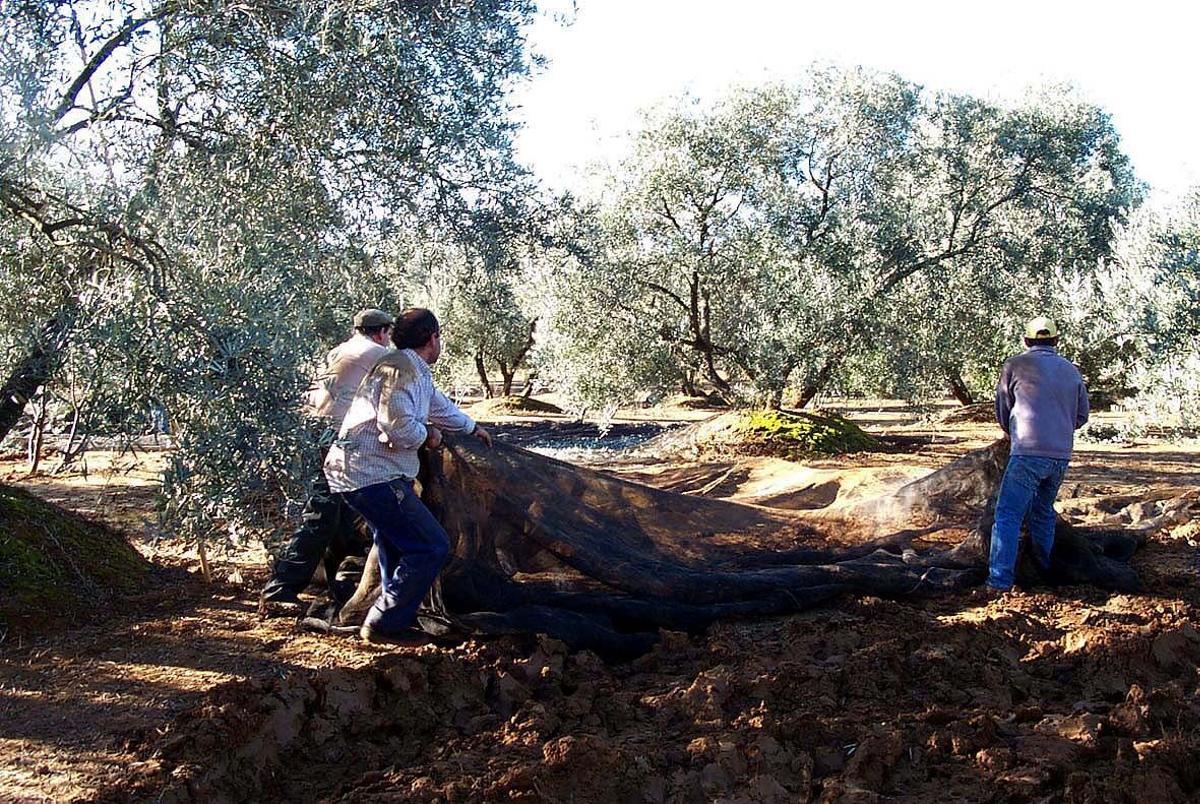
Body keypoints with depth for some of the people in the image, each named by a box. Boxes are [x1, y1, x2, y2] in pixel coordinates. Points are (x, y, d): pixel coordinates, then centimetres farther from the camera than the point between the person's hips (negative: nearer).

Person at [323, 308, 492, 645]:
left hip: (355, 471, 11)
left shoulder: (417, 372, 18)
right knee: (430, 547, -8)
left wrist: (472, 428, 53)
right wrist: (428, 435, -5)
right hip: (373, 475, -11)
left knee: (397, 550, 20)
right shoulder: (403, 368, -15)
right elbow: (398, 428, -26)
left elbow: (440, 405, 38)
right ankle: (385, 624, -1)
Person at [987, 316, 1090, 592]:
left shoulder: (1015, 365, 0)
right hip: (1062, 455, 5)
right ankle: (1044, 571, 28)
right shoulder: (1071, 371, 12)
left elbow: (1002, 411, 10)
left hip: (1028, 454, -5)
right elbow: (1081, 415, 18)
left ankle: (1000, 579, -14)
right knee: (1044, 513, 21)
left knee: (1008, 515, -6)